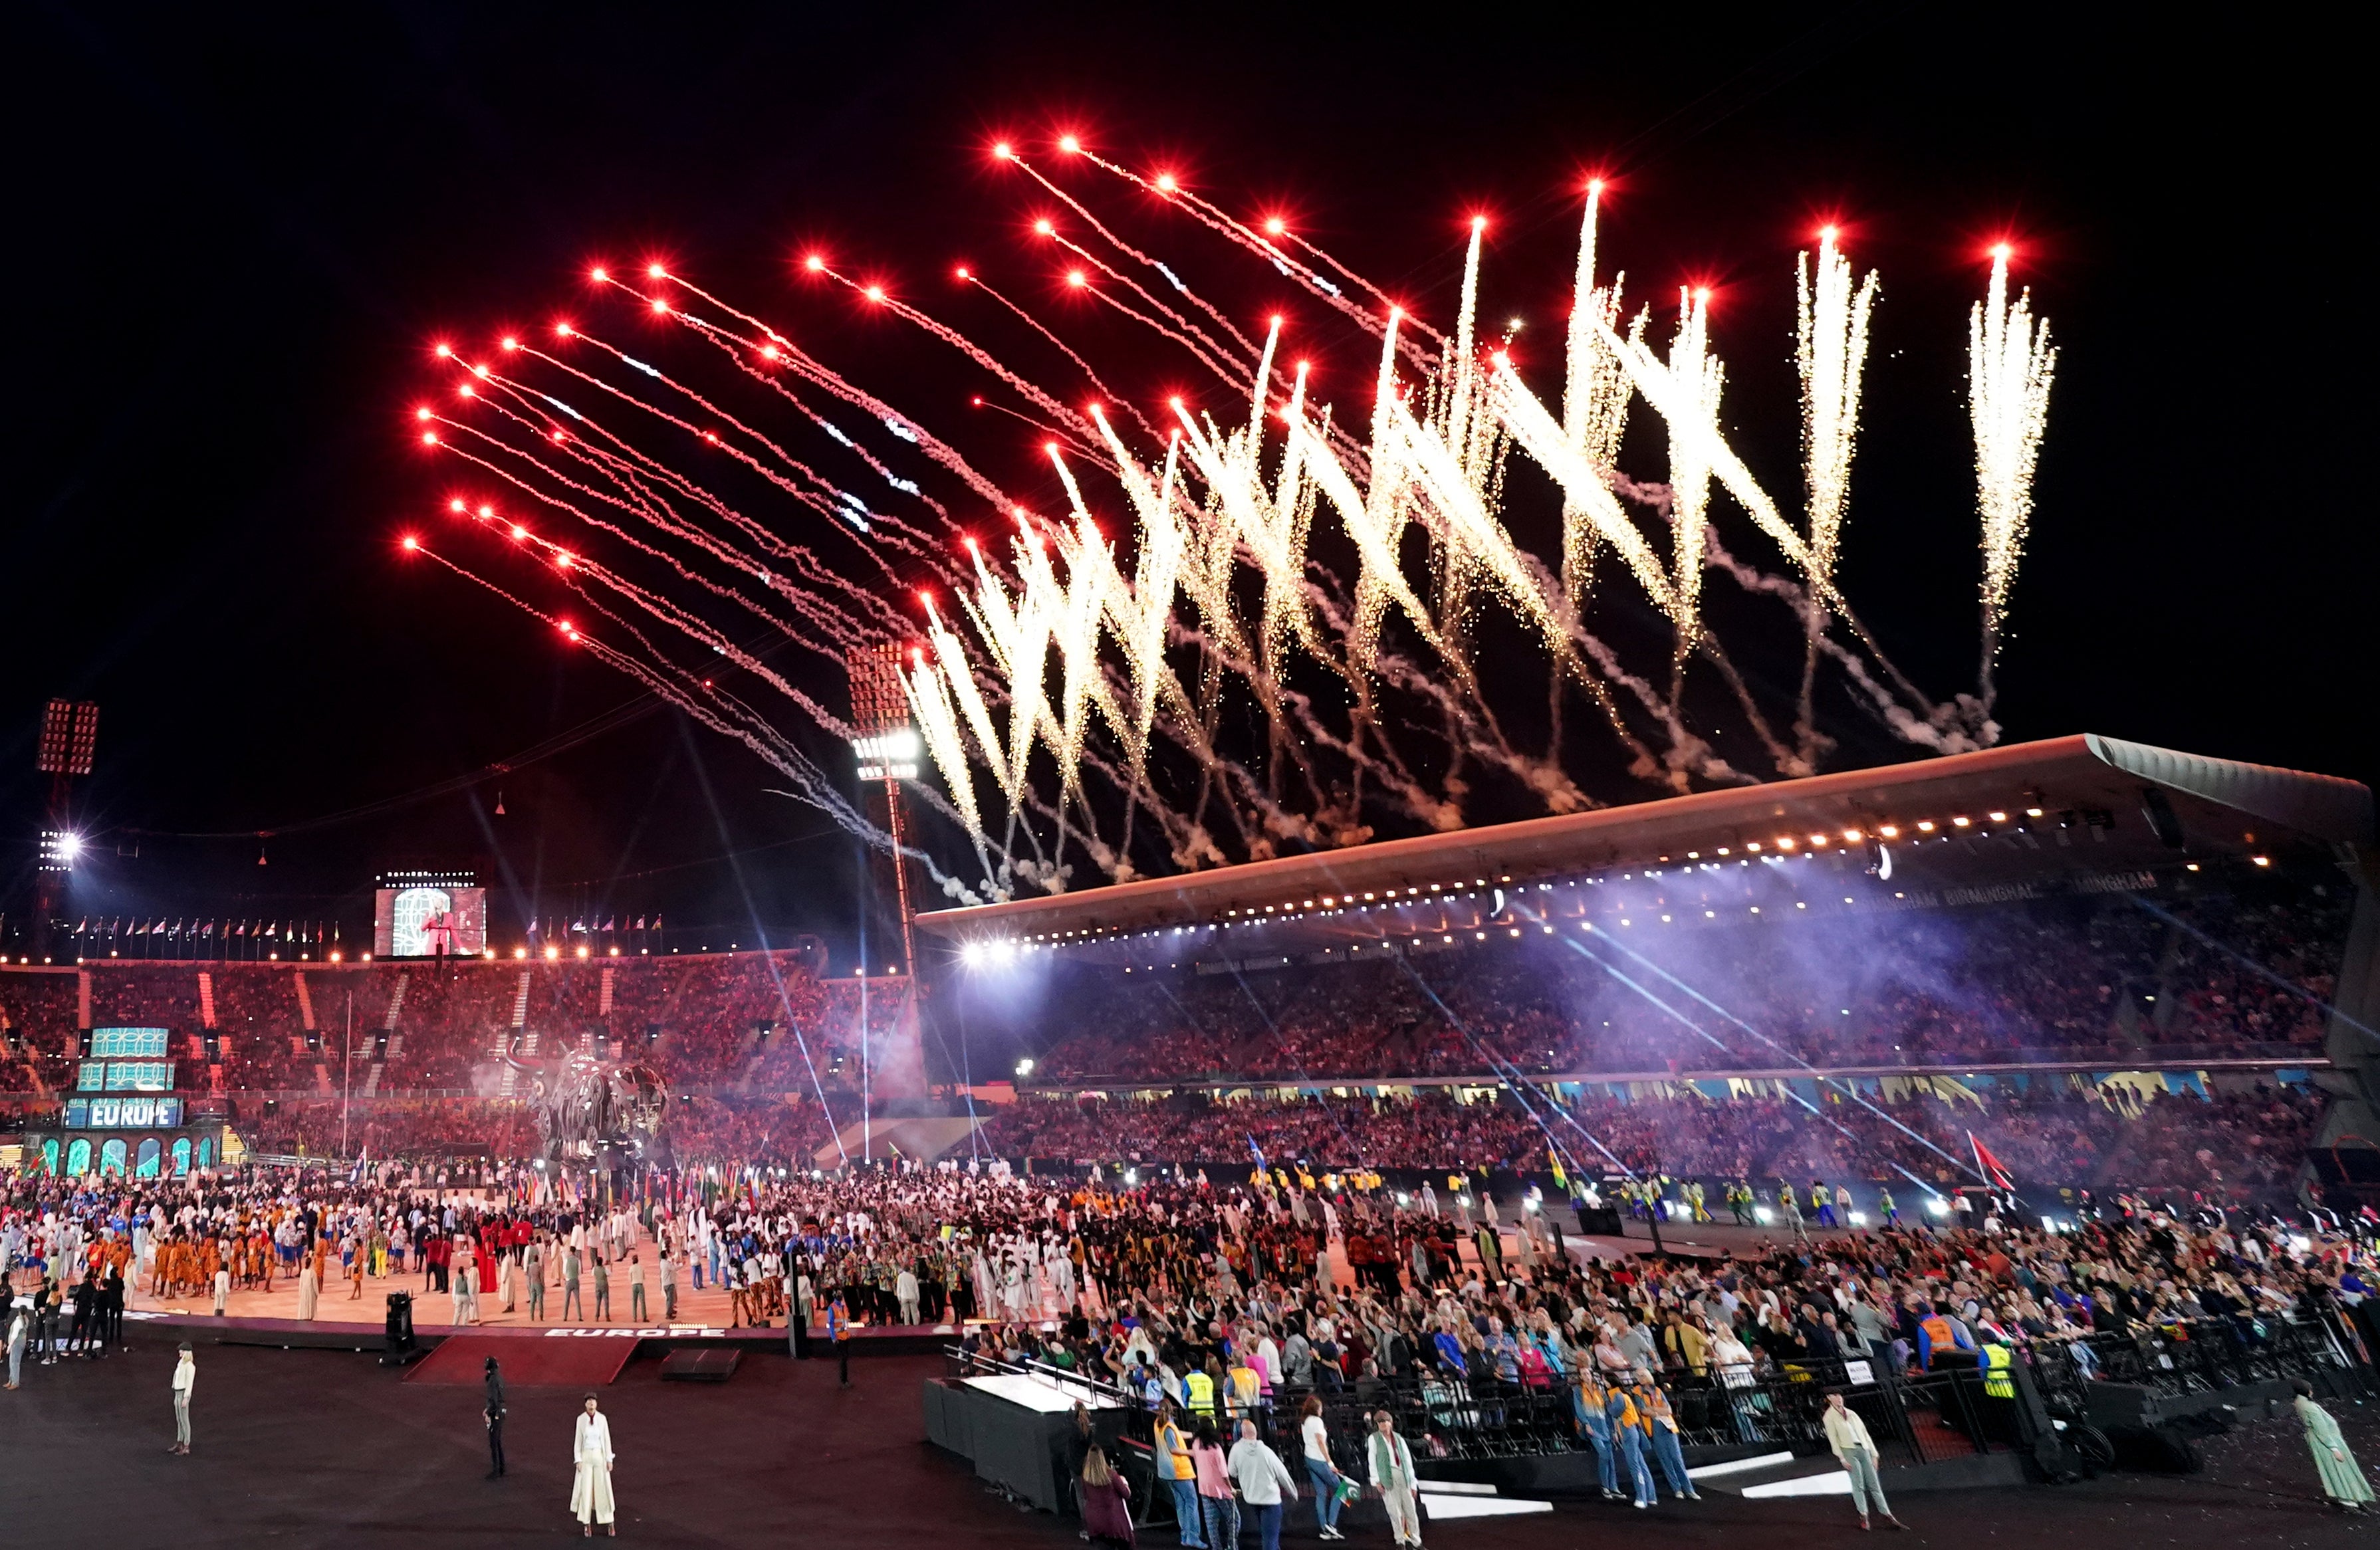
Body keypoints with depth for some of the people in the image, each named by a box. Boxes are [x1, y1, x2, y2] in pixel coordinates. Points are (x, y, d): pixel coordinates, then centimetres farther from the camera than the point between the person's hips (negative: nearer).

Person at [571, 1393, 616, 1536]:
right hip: (586, 1456, 0)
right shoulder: (581, 1419, -5)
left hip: (600, 1456, 0)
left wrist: (609, 1460, -3)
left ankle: (610, 1523, 13)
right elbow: (577, 1440, -1)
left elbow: (607, 1439, -1)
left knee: (604, 1488, 0)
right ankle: (587, 1525, 16)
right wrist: (578, 1461, -8)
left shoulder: (603, 1418, -5)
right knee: (586, 1489, 1)